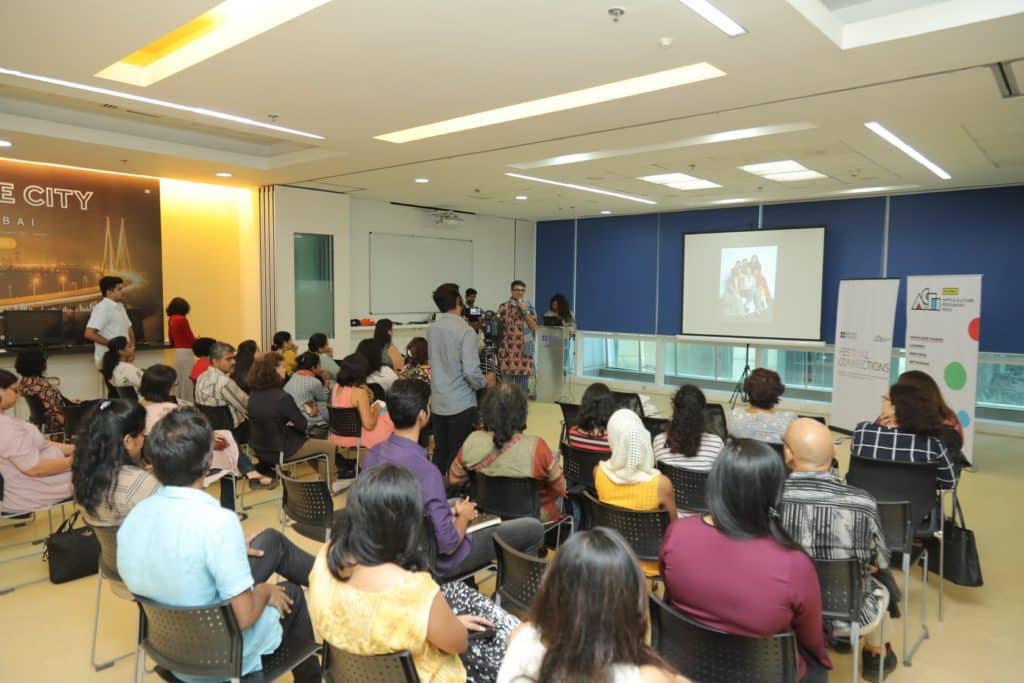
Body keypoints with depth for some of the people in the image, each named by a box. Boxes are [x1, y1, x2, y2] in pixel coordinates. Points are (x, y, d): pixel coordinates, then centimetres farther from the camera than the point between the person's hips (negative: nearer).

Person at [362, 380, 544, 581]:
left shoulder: (372, 455, -10)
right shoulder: (425, 471, -34)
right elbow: (448, 545, -27)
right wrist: (463, 516, -7)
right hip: (439, 561, -8)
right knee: (534, 529, 2)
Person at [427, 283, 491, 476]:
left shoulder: (431, 329, 4)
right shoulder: (465, 331, -16)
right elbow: (471, 372, -22)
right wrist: (486, 383, -2)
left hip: (438, 403, 6)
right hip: (461, 404, -6)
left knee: (440, 452, 15)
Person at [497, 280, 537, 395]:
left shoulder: (530, 307, 8)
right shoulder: (503, 307, 3)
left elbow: (534, 327, -2)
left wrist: (525, 311, -11)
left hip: (524, 350, 2)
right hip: (508, 349, -2)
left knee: (523, 384, 5)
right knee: (507, 383, -1)